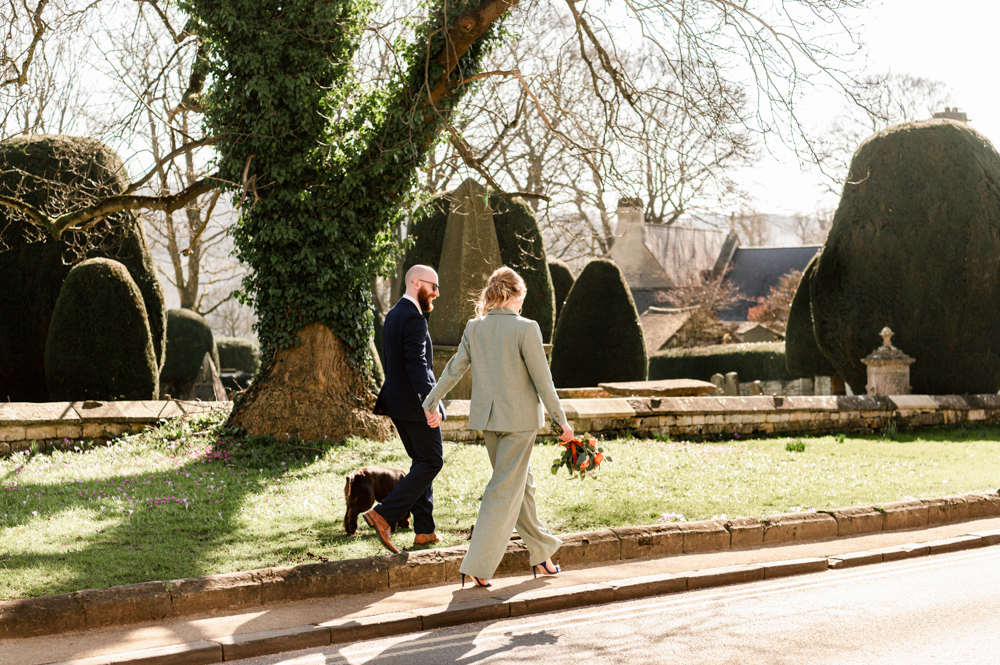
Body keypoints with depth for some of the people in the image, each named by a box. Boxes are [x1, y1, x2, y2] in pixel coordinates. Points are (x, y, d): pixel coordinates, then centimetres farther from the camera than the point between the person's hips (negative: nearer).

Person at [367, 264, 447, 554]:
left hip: (396, 399, 10)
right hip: (414, 402, -10)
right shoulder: (413, 318, -17)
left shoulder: (393, 315, 15)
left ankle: (424, 531, 14)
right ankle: (383, 515, -12)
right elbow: (417, 364, -26)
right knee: (431, 461, -4)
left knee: (422, 461, 14)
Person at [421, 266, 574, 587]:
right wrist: (561, 420, -4)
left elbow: (454, 369, 9)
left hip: (487, 417, 6)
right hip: (519, 419, -6)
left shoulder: (474, 328, 1)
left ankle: (541, 552, 28)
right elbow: (542, 379, -12)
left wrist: (432, 403, 22)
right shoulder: (526, 328, -14)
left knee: (521, 483, 19)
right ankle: (478, 565, -2)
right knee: (505, 489, 0)